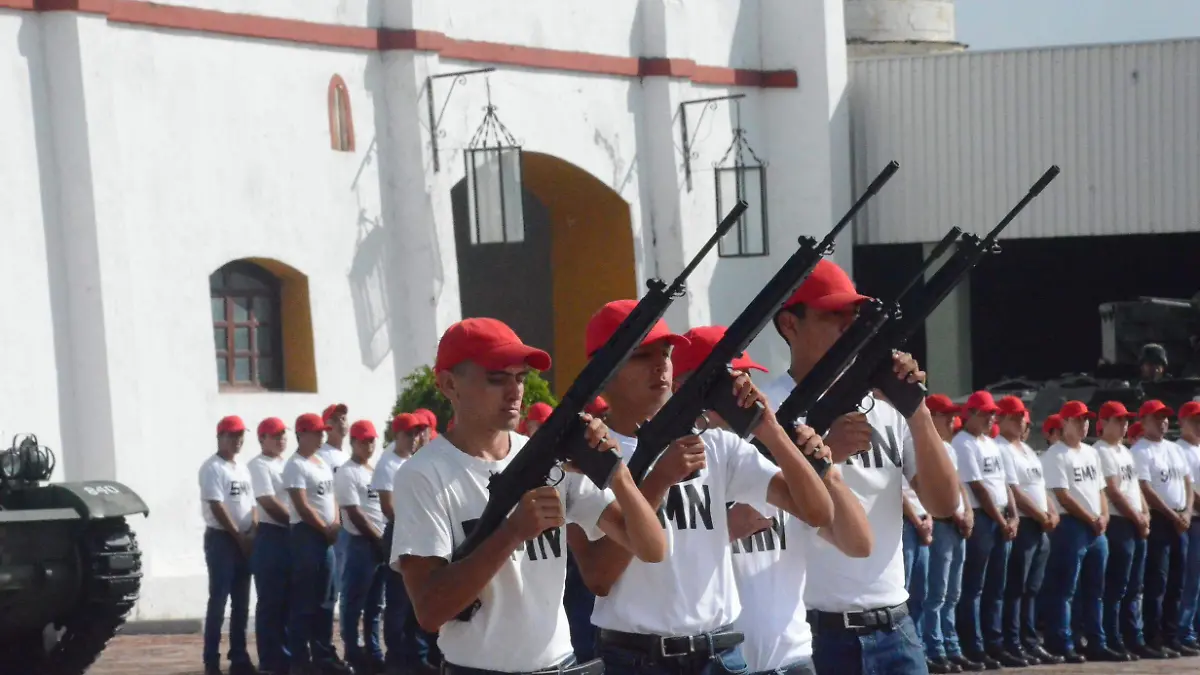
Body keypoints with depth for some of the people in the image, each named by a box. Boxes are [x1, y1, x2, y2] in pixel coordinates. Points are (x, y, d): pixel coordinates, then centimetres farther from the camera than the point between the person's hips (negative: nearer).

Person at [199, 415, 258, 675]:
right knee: (218, 601, -8)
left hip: (244, 541, 8)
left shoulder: (242, 468, 16)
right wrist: (239, 536, -14)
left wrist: (252, 533, 0)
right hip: (221, 539, -8)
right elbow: (217, 507, -16)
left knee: (241, 603, 9)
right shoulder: (212, 468, -10)